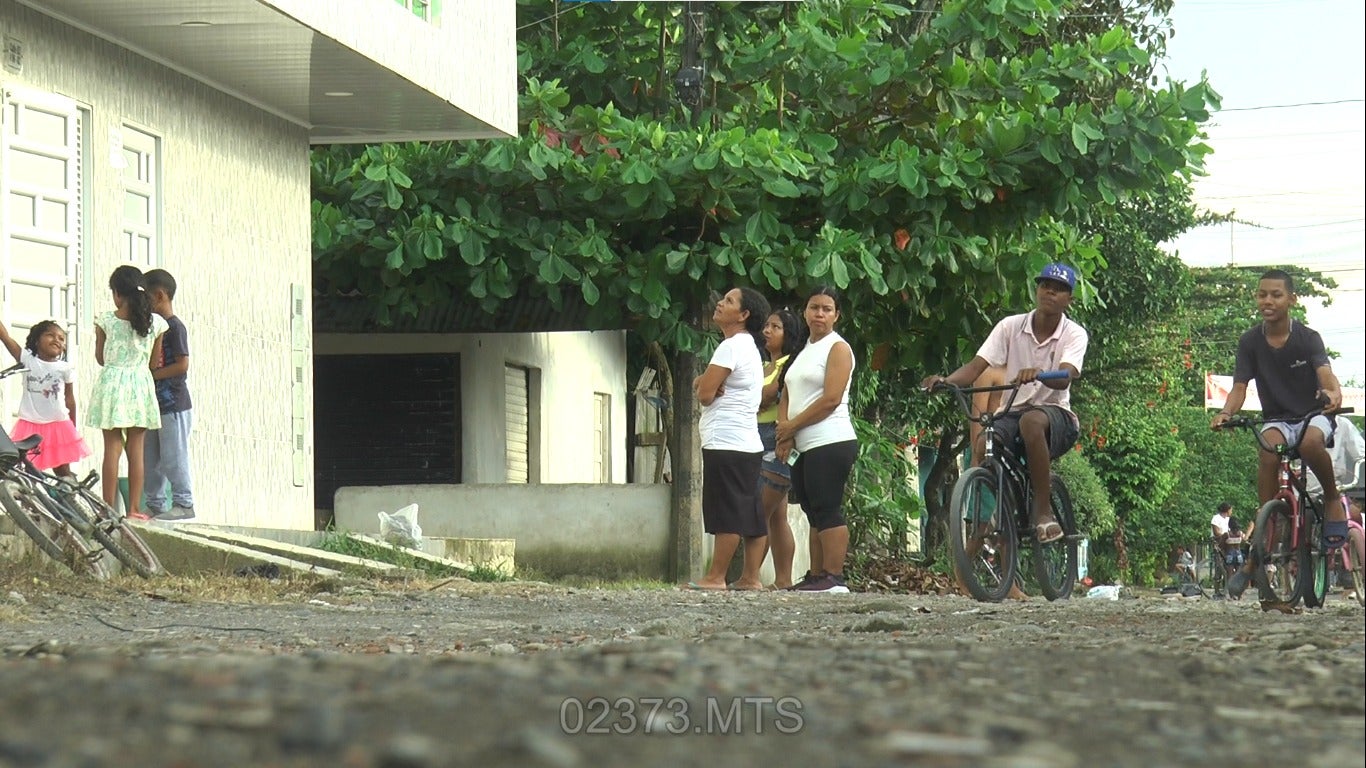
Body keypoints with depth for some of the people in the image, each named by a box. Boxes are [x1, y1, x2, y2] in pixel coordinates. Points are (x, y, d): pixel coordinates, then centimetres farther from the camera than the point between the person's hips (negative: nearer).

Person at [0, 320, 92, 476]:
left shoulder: (65, 368, 0)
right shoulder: (27, 360, -1)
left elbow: (69, 398, 7)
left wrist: (73, 427, 10)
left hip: (58, 426, 0)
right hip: (30, 426, 0)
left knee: (63, 472, 7)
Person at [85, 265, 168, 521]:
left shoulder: (106, 320, -5)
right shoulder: (155, 323, -1)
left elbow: (100, 358, 4)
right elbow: (154, 360, 8)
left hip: (111, 382, -1)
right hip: (140, 383, 1)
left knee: (112, 448, 2)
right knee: (136, 449, 5)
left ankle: (108, 508, 2)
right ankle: (134, 508, 5)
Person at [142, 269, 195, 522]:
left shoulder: (175, 327, -12)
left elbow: (182, 365, -19)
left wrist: (152, 374, -17)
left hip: (173, 405, -9)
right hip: (155, 404, 9)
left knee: (173, 457, -6)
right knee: (151, 458, 11)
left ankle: (184, 504, -1)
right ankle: (155, 504, 17)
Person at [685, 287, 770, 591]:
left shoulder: (732, 346, -11)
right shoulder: (749, 347, 21)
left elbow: (704, 394, -15)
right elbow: (700, 386, 20)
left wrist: (708, 386, 7)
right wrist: (705, 382, -2)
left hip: (726, 444, -10)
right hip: (748, 443, 10)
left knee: (728, 514, -8)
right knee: (751, 514, 6)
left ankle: (716, 577, -7)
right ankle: (750, 577, 7)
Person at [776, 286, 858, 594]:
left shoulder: (838, 348, -3)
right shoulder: (803, 351, 22)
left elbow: (831, 399, -13)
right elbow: (786, 397, 19)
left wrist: (793, 425, -8)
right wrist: (785, 432, 1)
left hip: (830, 443, -9)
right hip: (803, 446, 9)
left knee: (827, 511, -12)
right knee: (814, 514, 8)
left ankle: (834, 578, -14)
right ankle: (815, 576, 9)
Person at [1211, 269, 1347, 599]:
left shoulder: (1308, 338, -11)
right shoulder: (1250, 342, -4)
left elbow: (1325, 373, -26)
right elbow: (1239, 387, -8)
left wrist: (1333, 393, -50)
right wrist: (1226, 412, -30)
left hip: (1313, 416, -2)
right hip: (1277, 419, 2)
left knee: (1310, 442, -39)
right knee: (1268, 452, -32)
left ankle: (1333, 497, -6)